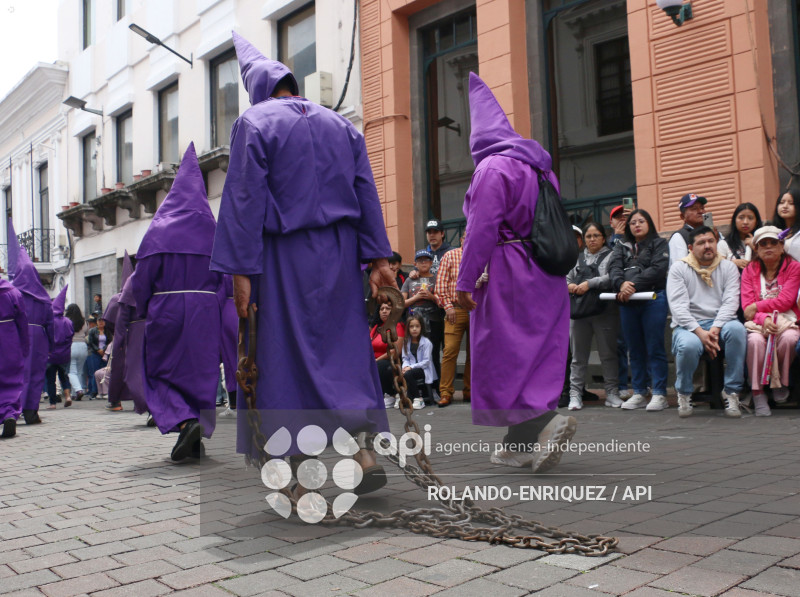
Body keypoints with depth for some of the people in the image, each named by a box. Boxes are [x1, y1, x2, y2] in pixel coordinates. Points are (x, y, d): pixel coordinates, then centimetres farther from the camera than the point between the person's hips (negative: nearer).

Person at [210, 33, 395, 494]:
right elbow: (367, 194, 7)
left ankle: (299, 461, 7)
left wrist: (241, 270, -10)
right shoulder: (342, 125, 13)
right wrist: (378, 257, 5)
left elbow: (245, 200, -9)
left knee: (287, 354, 3)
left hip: (286, 257, -4)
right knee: (346, 348, 9)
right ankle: (366, 449, -1)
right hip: (340, 256, 4)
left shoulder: (254, 123, -2)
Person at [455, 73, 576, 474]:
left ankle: (546, 423, -16)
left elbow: (481, 230, -17)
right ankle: (521, 443, 16)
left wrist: (465, 281, -14)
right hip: (546, 278, 8)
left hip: (508, 276, -8)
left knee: (503, 357, -1)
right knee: (535, 356, 9)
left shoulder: (492, 169, -11)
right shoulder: (538, 167, 16)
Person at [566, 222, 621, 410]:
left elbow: (611, 278, -11)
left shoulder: (610, 256, 5)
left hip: (604, 310, -3)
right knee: (578, 355, 4)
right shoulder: (577, 259, 20)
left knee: (608, 354, 3)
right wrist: (569, 285, -6)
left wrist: (589, 284, -18)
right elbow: (566, 278, 16)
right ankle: (575, 393, 7)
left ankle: (612, 393, 10)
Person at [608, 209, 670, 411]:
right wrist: (621, 284, -18)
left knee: (654, 348, -5)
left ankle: (659, 394, -1)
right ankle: (639, 393, 13)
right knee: (635, 349, 7)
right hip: (627, 303, 4)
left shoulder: (659, 244, 9)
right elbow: (614, 267, 3)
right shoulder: (621, 247, 21)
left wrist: (634, 285, -18)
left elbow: (658, 268, -8)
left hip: (653, 300, -4)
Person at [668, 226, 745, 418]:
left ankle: (731, 391, -18)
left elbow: (731, 301, -3)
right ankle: (684, 393, -5)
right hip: (688, 326, -2)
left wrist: (715, 329, -20)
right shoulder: (679, 268, 4)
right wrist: (700, 332, -21)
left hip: (719, 323, 2)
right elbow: (678, 306, -8)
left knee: (737, 329, -33)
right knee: (689, 345, -36)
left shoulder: (728, 267, 10)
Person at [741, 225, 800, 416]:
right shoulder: (749, 271, 8)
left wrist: (758, 306, -10)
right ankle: (758, 393, -26)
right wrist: (764, 319, -23)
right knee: (755, 340, -34)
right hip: (758, 322, 0)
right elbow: (747, 306, -4)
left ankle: (781, 384, -8)